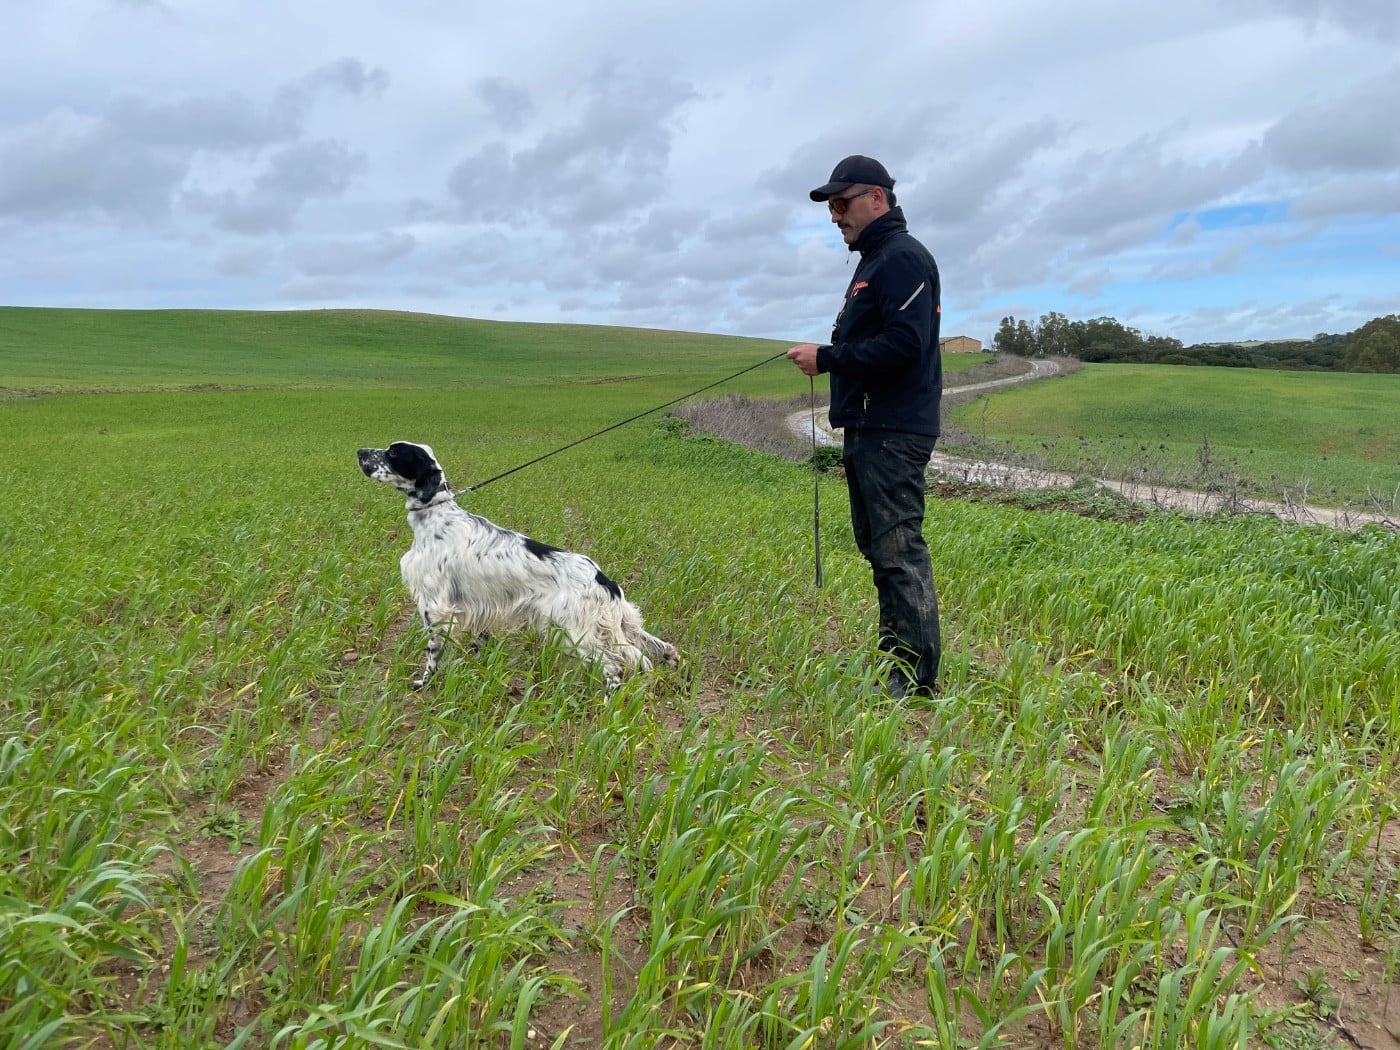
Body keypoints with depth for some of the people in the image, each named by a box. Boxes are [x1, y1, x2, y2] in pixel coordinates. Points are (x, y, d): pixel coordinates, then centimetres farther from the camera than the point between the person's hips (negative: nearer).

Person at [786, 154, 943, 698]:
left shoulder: (903, 257, -10)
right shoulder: (872, 261, 23)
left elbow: (904, 344, -22)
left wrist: (828, 358, -17)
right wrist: (829, 355, 10)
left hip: (894, 434, -11)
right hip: (866, 430, 11)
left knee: (899, 550, -10)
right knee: (877, 548, 14)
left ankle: (917, 675, -4)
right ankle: (892, 654, 23)